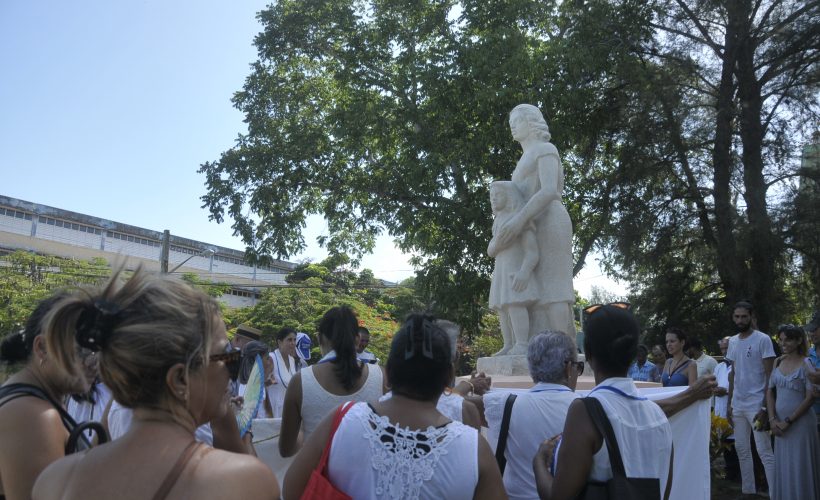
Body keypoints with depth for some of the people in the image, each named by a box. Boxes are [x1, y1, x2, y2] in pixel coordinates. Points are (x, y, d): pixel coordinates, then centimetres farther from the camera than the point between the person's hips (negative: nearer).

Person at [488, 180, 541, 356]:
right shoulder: (499, 224, 19)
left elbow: (533, 253, -16)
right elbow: (490, 251, 11)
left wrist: (524, 271, -31)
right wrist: (498, 241, -10)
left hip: (516, 272, -8)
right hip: (501, 272, 8)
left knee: (515, 304, -21)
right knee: (502, 308, 4)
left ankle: (522, 345, -23)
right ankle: (509, 346, 5)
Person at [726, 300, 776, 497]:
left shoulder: (763, 340, -8)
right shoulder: (732, 341, 10)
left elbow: (770, 376, -10)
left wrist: (764, 408, -15)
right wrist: (730, 404, 13)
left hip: (756, 405, -6)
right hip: (738, 405, 6)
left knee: (765, 453, -5)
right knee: (742, 450, 11)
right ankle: (748, 490, 21)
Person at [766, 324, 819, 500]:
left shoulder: (806, 364, -7)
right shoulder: (778, 362, 7)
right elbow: (770, 391, 8)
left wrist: (788, 421, -13)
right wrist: (772, 420, -3)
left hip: (800, 423, -5)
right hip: (780, 424, 5)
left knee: (800, 468, 2)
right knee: (782, 468, 12)